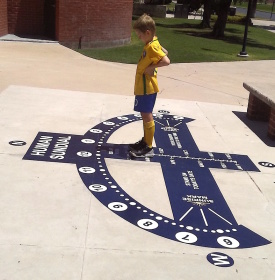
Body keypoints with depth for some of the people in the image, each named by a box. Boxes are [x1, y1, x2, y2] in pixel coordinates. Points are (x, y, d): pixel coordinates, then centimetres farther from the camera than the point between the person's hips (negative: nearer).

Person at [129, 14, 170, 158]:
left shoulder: (152, 46, -20)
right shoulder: (153, 43, 8)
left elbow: (166, 61, -30)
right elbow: (165, 52, 23)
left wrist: (151, 67, -22)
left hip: (147, 88, -10)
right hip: (143, 87, 10)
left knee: (147, 116, -3)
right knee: (145, 115, 18)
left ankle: (148, 148, 4)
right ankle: (145, 141, 30)